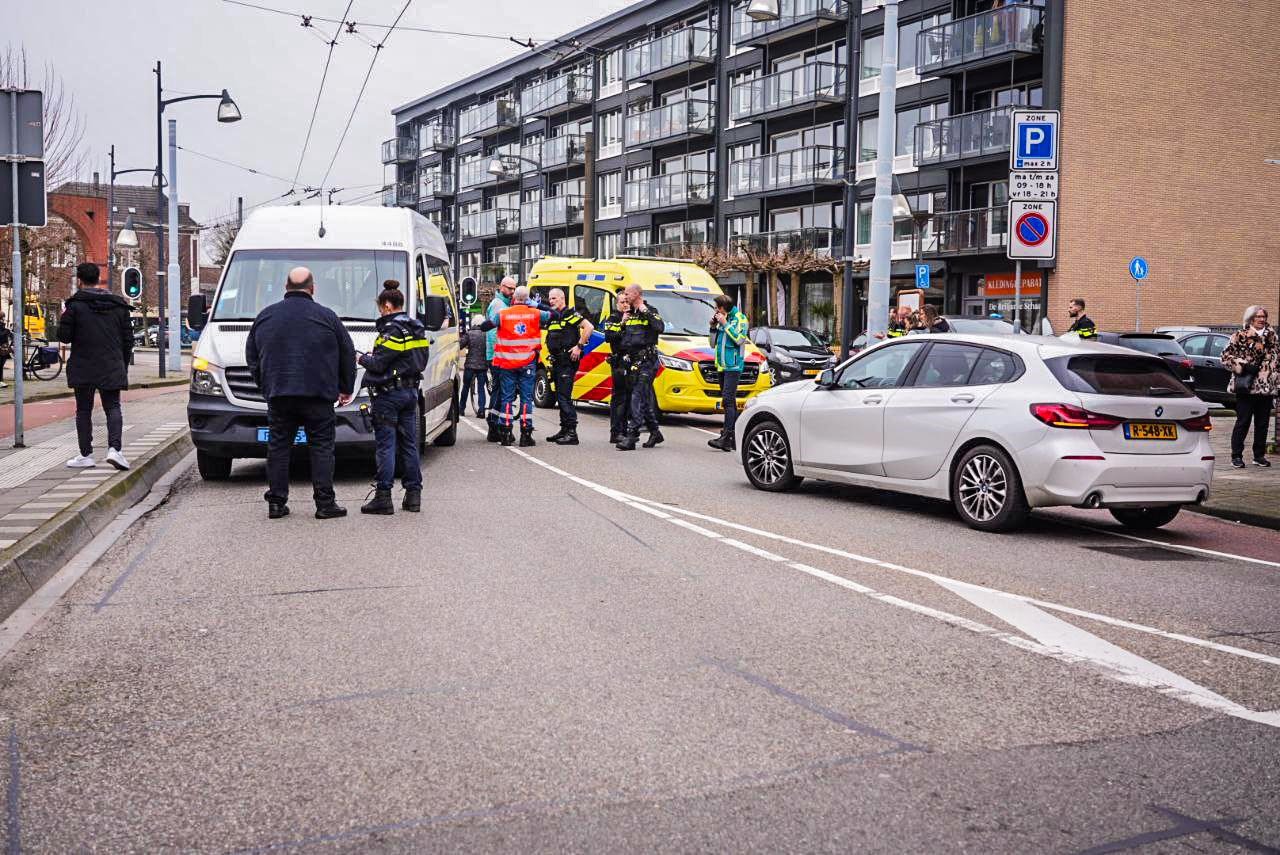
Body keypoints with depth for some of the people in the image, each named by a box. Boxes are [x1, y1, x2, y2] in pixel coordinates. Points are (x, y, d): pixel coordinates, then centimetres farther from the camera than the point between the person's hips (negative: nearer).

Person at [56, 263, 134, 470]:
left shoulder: (75, 304, -7)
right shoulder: (118, 304, 7)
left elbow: (64, 336, -7)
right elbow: (128, 338, 9)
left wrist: (65, 317, 12)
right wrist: (123, 366, 17)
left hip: (83, 368, -2)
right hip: (112, 368, 3)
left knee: (84, 410, 8)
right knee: (112, 407, 6)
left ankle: (86, 455, 10)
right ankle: (114, 448, -14)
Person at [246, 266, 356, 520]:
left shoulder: (264, 317, 10)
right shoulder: (326, 317, 0)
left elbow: (252, 357, 16)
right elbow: (348, 354, 5)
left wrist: (266, 386, 24)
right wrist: (347, 389, 17)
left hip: (277, 394, 3)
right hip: (317, 394, -3)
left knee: (278, 447, 8)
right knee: (321, 447, 1)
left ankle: (276, 502, 8)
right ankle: (325, 503, -2)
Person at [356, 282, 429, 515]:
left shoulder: (391, 330, -15)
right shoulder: (417, 329, 11)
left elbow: (378, 364, -18)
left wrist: (363, 359, 3)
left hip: (388, 394, -8)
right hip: (410, 391, 8)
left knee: (386, 445, -4)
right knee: (409, 443, 11)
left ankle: (383, 496, -3)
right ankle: (413, 494, 13)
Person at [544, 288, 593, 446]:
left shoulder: (571, 314, -9)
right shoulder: (552, 316, 17)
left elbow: (589, 327, -21)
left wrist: (579, 346, -21)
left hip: (568, 361, -9)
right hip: (557, 361, 9)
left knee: (564, 396, -13)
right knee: (560, 396, 12)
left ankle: (572, 433, -13)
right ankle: (564, 430, 20)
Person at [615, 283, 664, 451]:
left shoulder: (650, 311, -3)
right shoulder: (629, 314, 18)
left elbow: (660, 328, -21)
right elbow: (621, 337, 21)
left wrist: (647, 312, -18)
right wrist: (623, 322, 6)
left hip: (646, 361, -8)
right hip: (632, 361, 8)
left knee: (638, 397, -13)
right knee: (646, 399, 13)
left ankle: (632, 436, -18)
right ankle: (654, 432, 23)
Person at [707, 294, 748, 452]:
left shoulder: (739, 318, -2)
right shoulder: (721, 320, 19)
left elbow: (739, 339, -16)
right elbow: (713, 344, 22)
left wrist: (725, 324, -13)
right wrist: (713, 327, 8)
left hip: (733, 366, -8)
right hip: (722, 366, 8)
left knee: (728, 400, -17)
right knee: (729, 402, 8)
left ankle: (725, 438, -23)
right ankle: (735, 438, 11)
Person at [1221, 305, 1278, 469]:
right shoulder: (1240, 336, -2)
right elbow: (1226, 356, -4)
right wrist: (1242, 366, -15)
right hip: (1247, 387, -5)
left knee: (1263, 423, 9)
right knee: (1243, 422, -2)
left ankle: (1259, 455, 18)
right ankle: (1236, 456, 5)